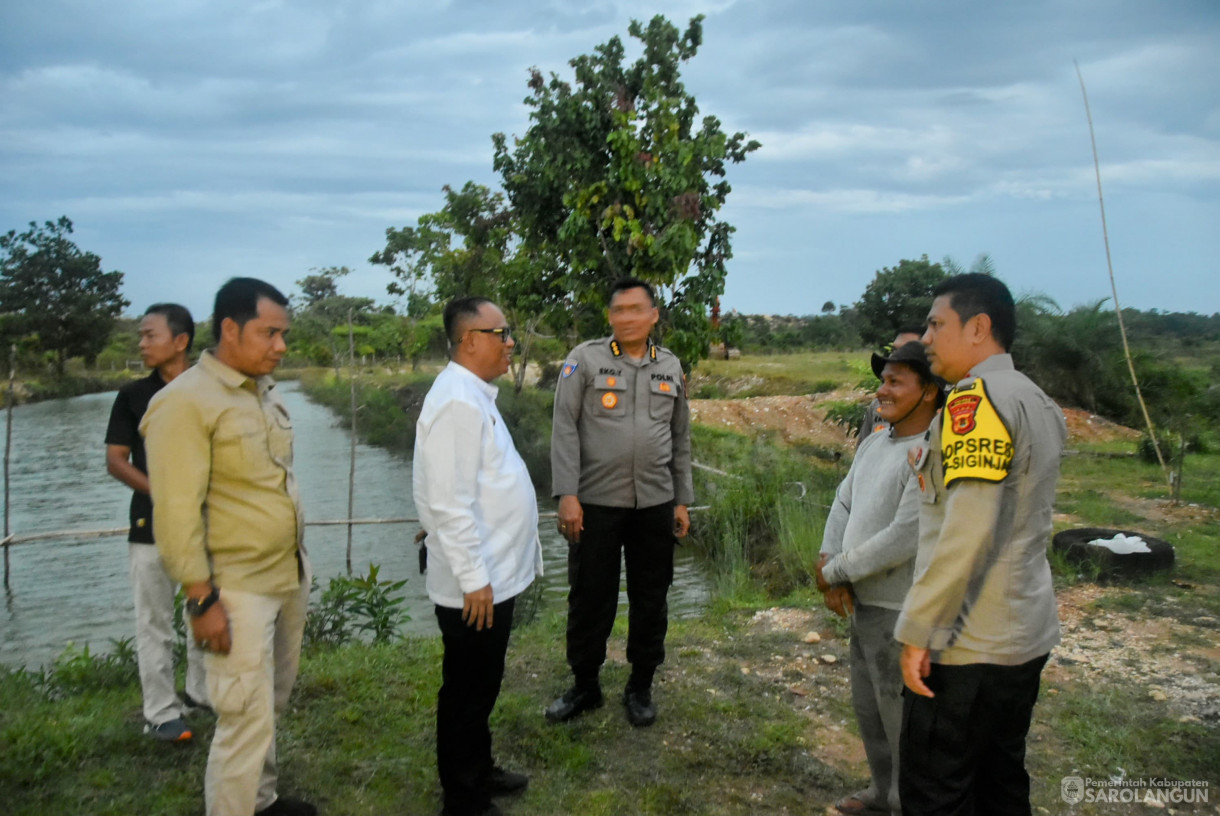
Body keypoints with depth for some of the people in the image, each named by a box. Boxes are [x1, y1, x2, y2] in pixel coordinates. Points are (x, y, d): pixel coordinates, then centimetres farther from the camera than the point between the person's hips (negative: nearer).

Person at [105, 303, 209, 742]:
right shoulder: (134, 395, -2)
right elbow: (115, 460, -3)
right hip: (152, 525, -2)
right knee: (155, 623, 3)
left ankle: (201, 692, 30)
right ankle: (161, 713, 14)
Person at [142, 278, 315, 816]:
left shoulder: (266, 392, 8)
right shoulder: (185, 401, -15)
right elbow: (177, 513, -17)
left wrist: (299, 564, 16)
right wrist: (202, 599, -18)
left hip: (290, 576, 8)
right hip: (238, 589, -7)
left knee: (271, 706, 19)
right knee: (247, 719, -2)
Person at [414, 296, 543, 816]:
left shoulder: (476, 394, 11)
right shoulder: (457, 401, -22)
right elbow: (449, 503, -26)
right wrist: (474, 578, -22)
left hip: (496, 575, 10)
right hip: (476, 585, -10)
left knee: (481, 686, 23)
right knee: (467, 691, 7)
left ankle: (478, 772, 40)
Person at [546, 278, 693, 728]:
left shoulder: (671, 367, 8)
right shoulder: (585, 359, -3)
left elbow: (680, 439, 14)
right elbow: (565, 429, -8)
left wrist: (682, 501, 11)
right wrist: (567, 495, -15)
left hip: (655, 504, 3)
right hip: (596, 502, -3)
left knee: (650, 598, 11)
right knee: (590, 597, 8)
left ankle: (641, 687, 29)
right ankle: (585, 686, 27)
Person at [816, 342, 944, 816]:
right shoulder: (874, 444, 7)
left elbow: (903, 540, -24)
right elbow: (843, 505, 9)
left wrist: (834, 570, -13)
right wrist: (834, 573, -5)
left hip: (900, 612, -9)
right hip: (865, 600, 9)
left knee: (902, 716, 7)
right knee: (868, 707, 22)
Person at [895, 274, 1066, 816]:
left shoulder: (976, 400, -17)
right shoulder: (1038, 403, 12)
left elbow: (969, 530, -24)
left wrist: (919, 629, -19)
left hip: (968, 648, -9)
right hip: (1026, 637, 9)